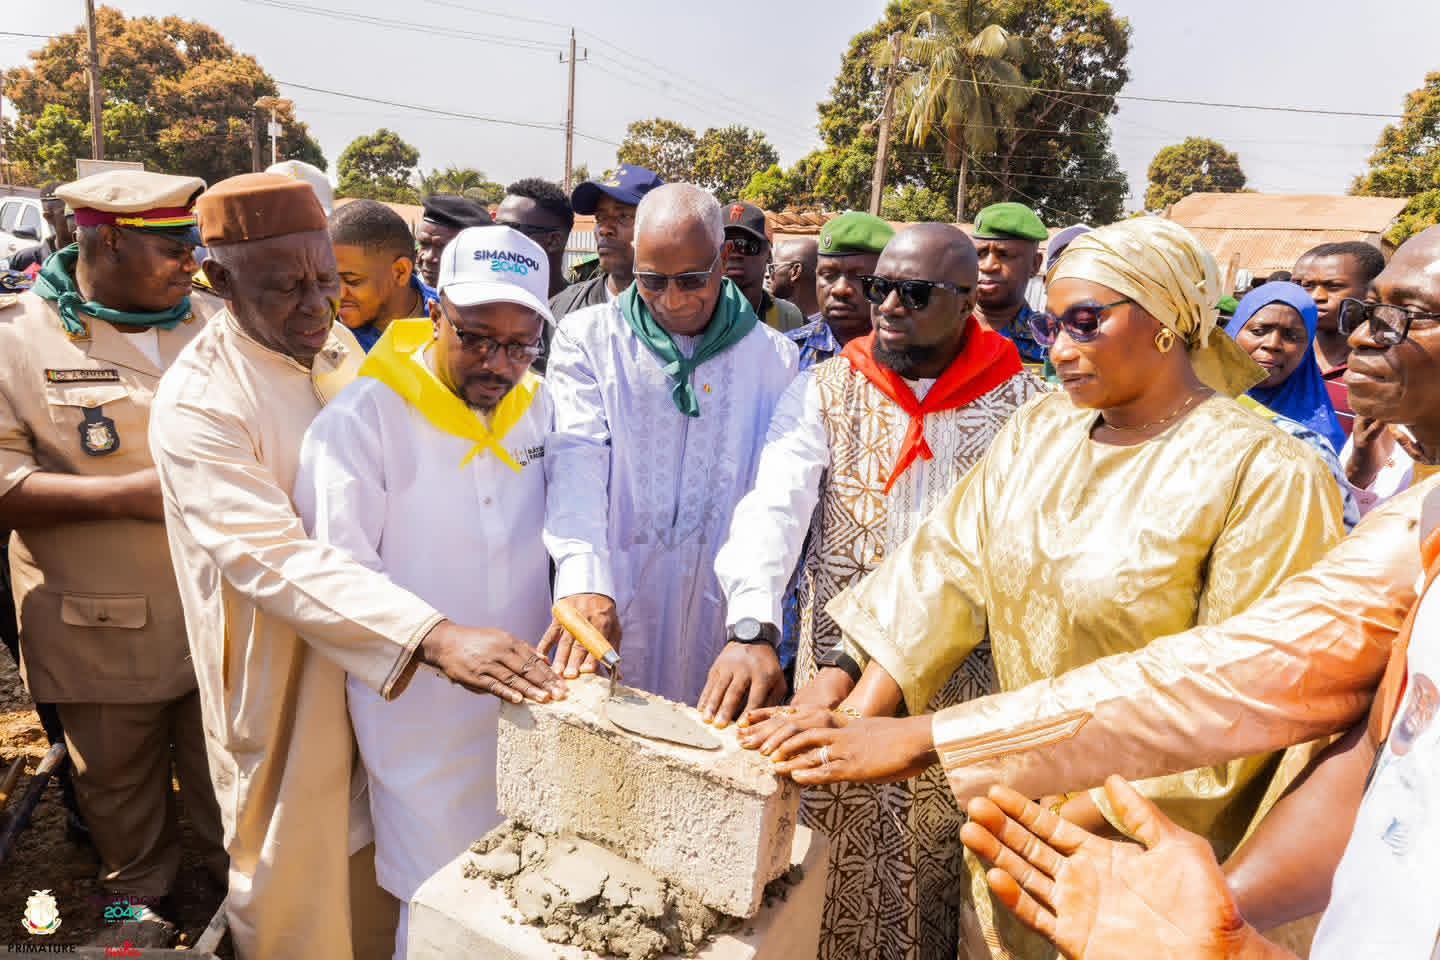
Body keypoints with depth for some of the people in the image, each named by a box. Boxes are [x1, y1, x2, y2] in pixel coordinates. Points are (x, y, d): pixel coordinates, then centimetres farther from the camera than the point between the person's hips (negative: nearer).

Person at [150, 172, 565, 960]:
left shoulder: (336, 345, -1)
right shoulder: (197, 402, -23)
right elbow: (277, 557, -34)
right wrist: (435, 638, -45)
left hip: (378, 664, 6)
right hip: (286, 681, -6)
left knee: (375, 847, 24)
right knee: (297, 875, 14)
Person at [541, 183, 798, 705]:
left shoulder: (775, 358, 4)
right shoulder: (587, 338, 0)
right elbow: (576, 461, -12)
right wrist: (584, 581, -28)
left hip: (718, 618, 1)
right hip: (606, 606, -1)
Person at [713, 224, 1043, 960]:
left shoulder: (1025, 406, -2)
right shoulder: (825, 390, -1)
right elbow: (773, 506, -15)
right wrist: (751, 629, -30)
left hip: (963, 694, 0)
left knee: (936, 881, 15)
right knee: (834, 883, 14)